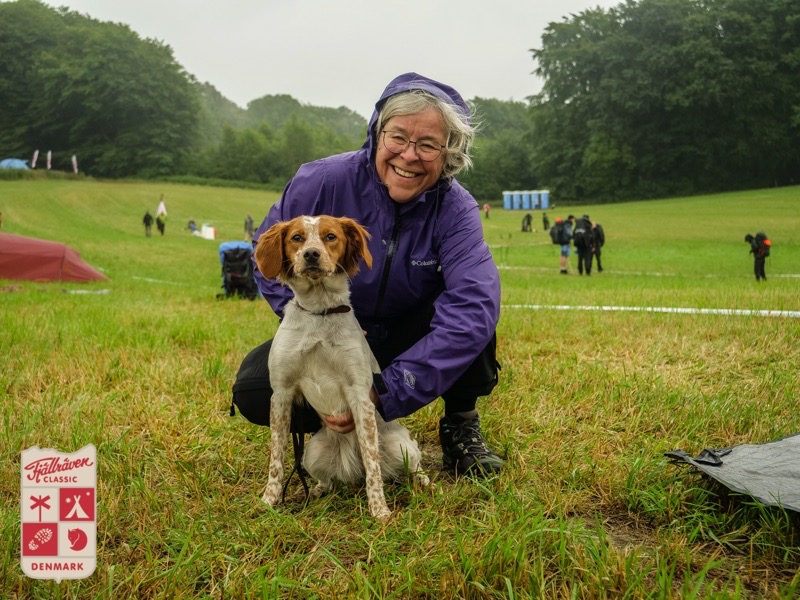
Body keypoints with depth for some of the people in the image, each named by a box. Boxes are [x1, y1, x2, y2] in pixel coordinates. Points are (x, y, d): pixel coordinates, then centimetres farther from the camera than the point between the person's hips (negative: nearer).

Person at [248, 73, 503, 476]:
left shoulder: (456, 210, -22)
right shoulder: (323, 181, -21)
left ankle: (460, 426, -6)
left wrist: (386, 393, -44)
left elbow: (471, 308, -37)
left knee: (475, 301, -30)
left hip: (411, 336, 0)